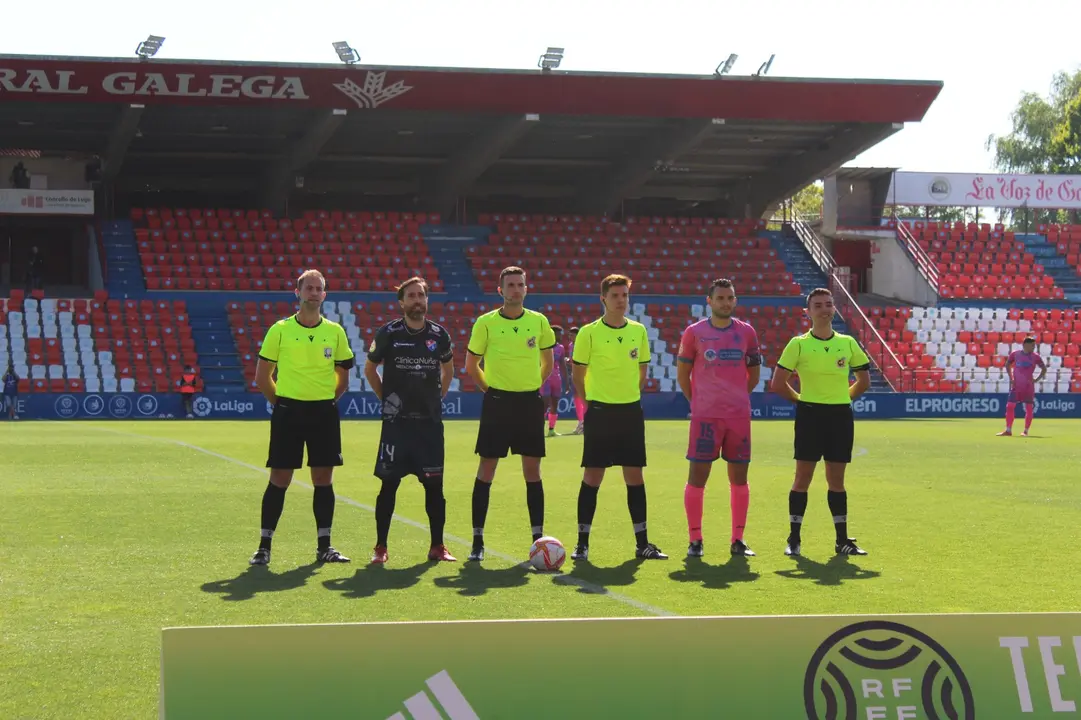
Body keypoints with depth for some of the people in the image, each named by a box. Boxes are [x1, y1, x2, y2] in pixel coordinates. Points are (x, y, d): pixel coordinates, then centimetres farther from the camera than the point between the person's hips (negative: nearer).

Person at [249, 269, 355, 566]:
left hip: (324, 412, 2)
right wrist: (280, 402, 0)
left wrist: (327, 402, 7)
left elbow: (342, 376, 14)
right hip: (288, 412, -2)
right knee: (279, 479, -1)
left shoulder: (335, 332, 5)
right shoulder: (280, 330, -2)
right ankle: (264, 546, 6)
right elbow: (262, 375, 3)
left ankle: (324, 546, 13)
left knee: (323, 479, 5)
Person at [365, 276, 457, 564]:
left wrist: (438, 397, 12)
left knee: (434, 485, 3)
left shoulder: (439, 334, 3)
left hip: (430, 421, 2)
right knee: (389, 484, -1)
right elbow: (370, 369, 10)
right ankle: (380, 547, 7)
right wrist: (386, 398, 5)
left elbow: (448, 370, 21)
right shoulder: (388, 333, -4)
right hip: (397, 421, -2)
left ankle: (437, 546, 14)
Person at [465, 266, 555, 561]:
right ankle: (477, 540, 5)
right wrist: (492, 388, 4)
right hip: (497, 402, -2)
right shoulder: (485, 323, -3)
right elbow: (471, 365, 6)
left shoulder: (539, 321, 3)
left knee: (532, 471, 5)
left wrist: (532, 386, 11)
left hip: (530, 403, 2)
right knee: (486, 470, -1)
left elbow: (547, 362, 16)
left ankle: (538, 538, 11)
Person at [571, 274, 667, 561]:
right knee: (592, 477, -1)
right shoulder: (589, 333, -6)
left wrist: (628, 395, 10)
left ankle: (642, 543, 12)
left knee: (635, 476, 6)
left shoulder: (638, 331, 5)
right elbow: (578, 374, 1)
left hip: (631, 411, 4)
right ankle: (582, 543, 6)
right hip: (599, 411, -3)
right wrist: (592, 402, 1)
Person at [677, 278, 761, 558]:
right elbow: (683, 373, 7)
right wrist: (696, 402, 5)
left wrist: (738, 398, 11)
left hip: (739, 416, 2)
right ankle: (695, 540, 6)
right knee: (697, 477, -3)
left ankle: (738, 540, 14)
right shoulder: (694, 332, 0)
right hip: (705, 416, -2)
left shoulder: (746, 332, 6)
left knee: (739, 477, 5)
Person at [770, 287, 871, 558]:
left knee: (836, 479, 7)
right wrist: (801, 399, 1)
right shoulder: (798, 344, -3)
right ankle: (793, 540, 6)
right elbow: (778, 383, -2)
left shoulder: (848, 343, 6)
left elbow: (864, 380, 16)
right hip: (810, 415, -3)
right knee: (803, 477, -1)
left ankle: (843, 540, 13)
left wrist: (842, 398, 9)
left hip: (840, 416, 3)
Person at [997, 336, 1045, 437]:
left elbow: (1044, 369, 8)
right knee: (1010, 406, -3)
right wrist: (1011, 378, 6)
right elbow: (1008, 365, 17)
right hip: (1016, 385, 1)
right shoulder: (1015, 354, 1)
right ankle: (1008, 430, 4)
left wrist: (1037, 380, -3)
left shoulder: (1035, 357, -1)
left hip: (1029, 386, -1)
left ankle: (1026, 431, 7)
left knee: (1029, 408, -2)